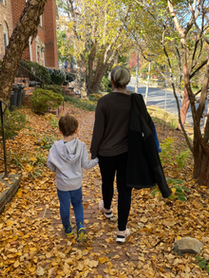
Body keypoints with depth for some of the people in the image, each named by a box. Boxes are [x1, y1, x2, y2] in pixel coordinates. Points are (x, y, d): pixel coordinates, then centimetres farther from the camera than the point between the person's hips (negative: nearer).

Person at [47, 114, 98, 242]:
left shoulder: (56, 147, -19)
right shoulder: (81, 146, -18)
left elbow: (51, 165, -10)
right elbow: (86, 164, -12)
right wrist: (97, 160, 5)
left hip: (62, 184, -1)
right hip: (76, 183, 1)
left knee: (64, 206, 19)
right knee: (78, 203, 24)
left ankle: (67, 228, 38)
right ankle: (81, 225, 8)